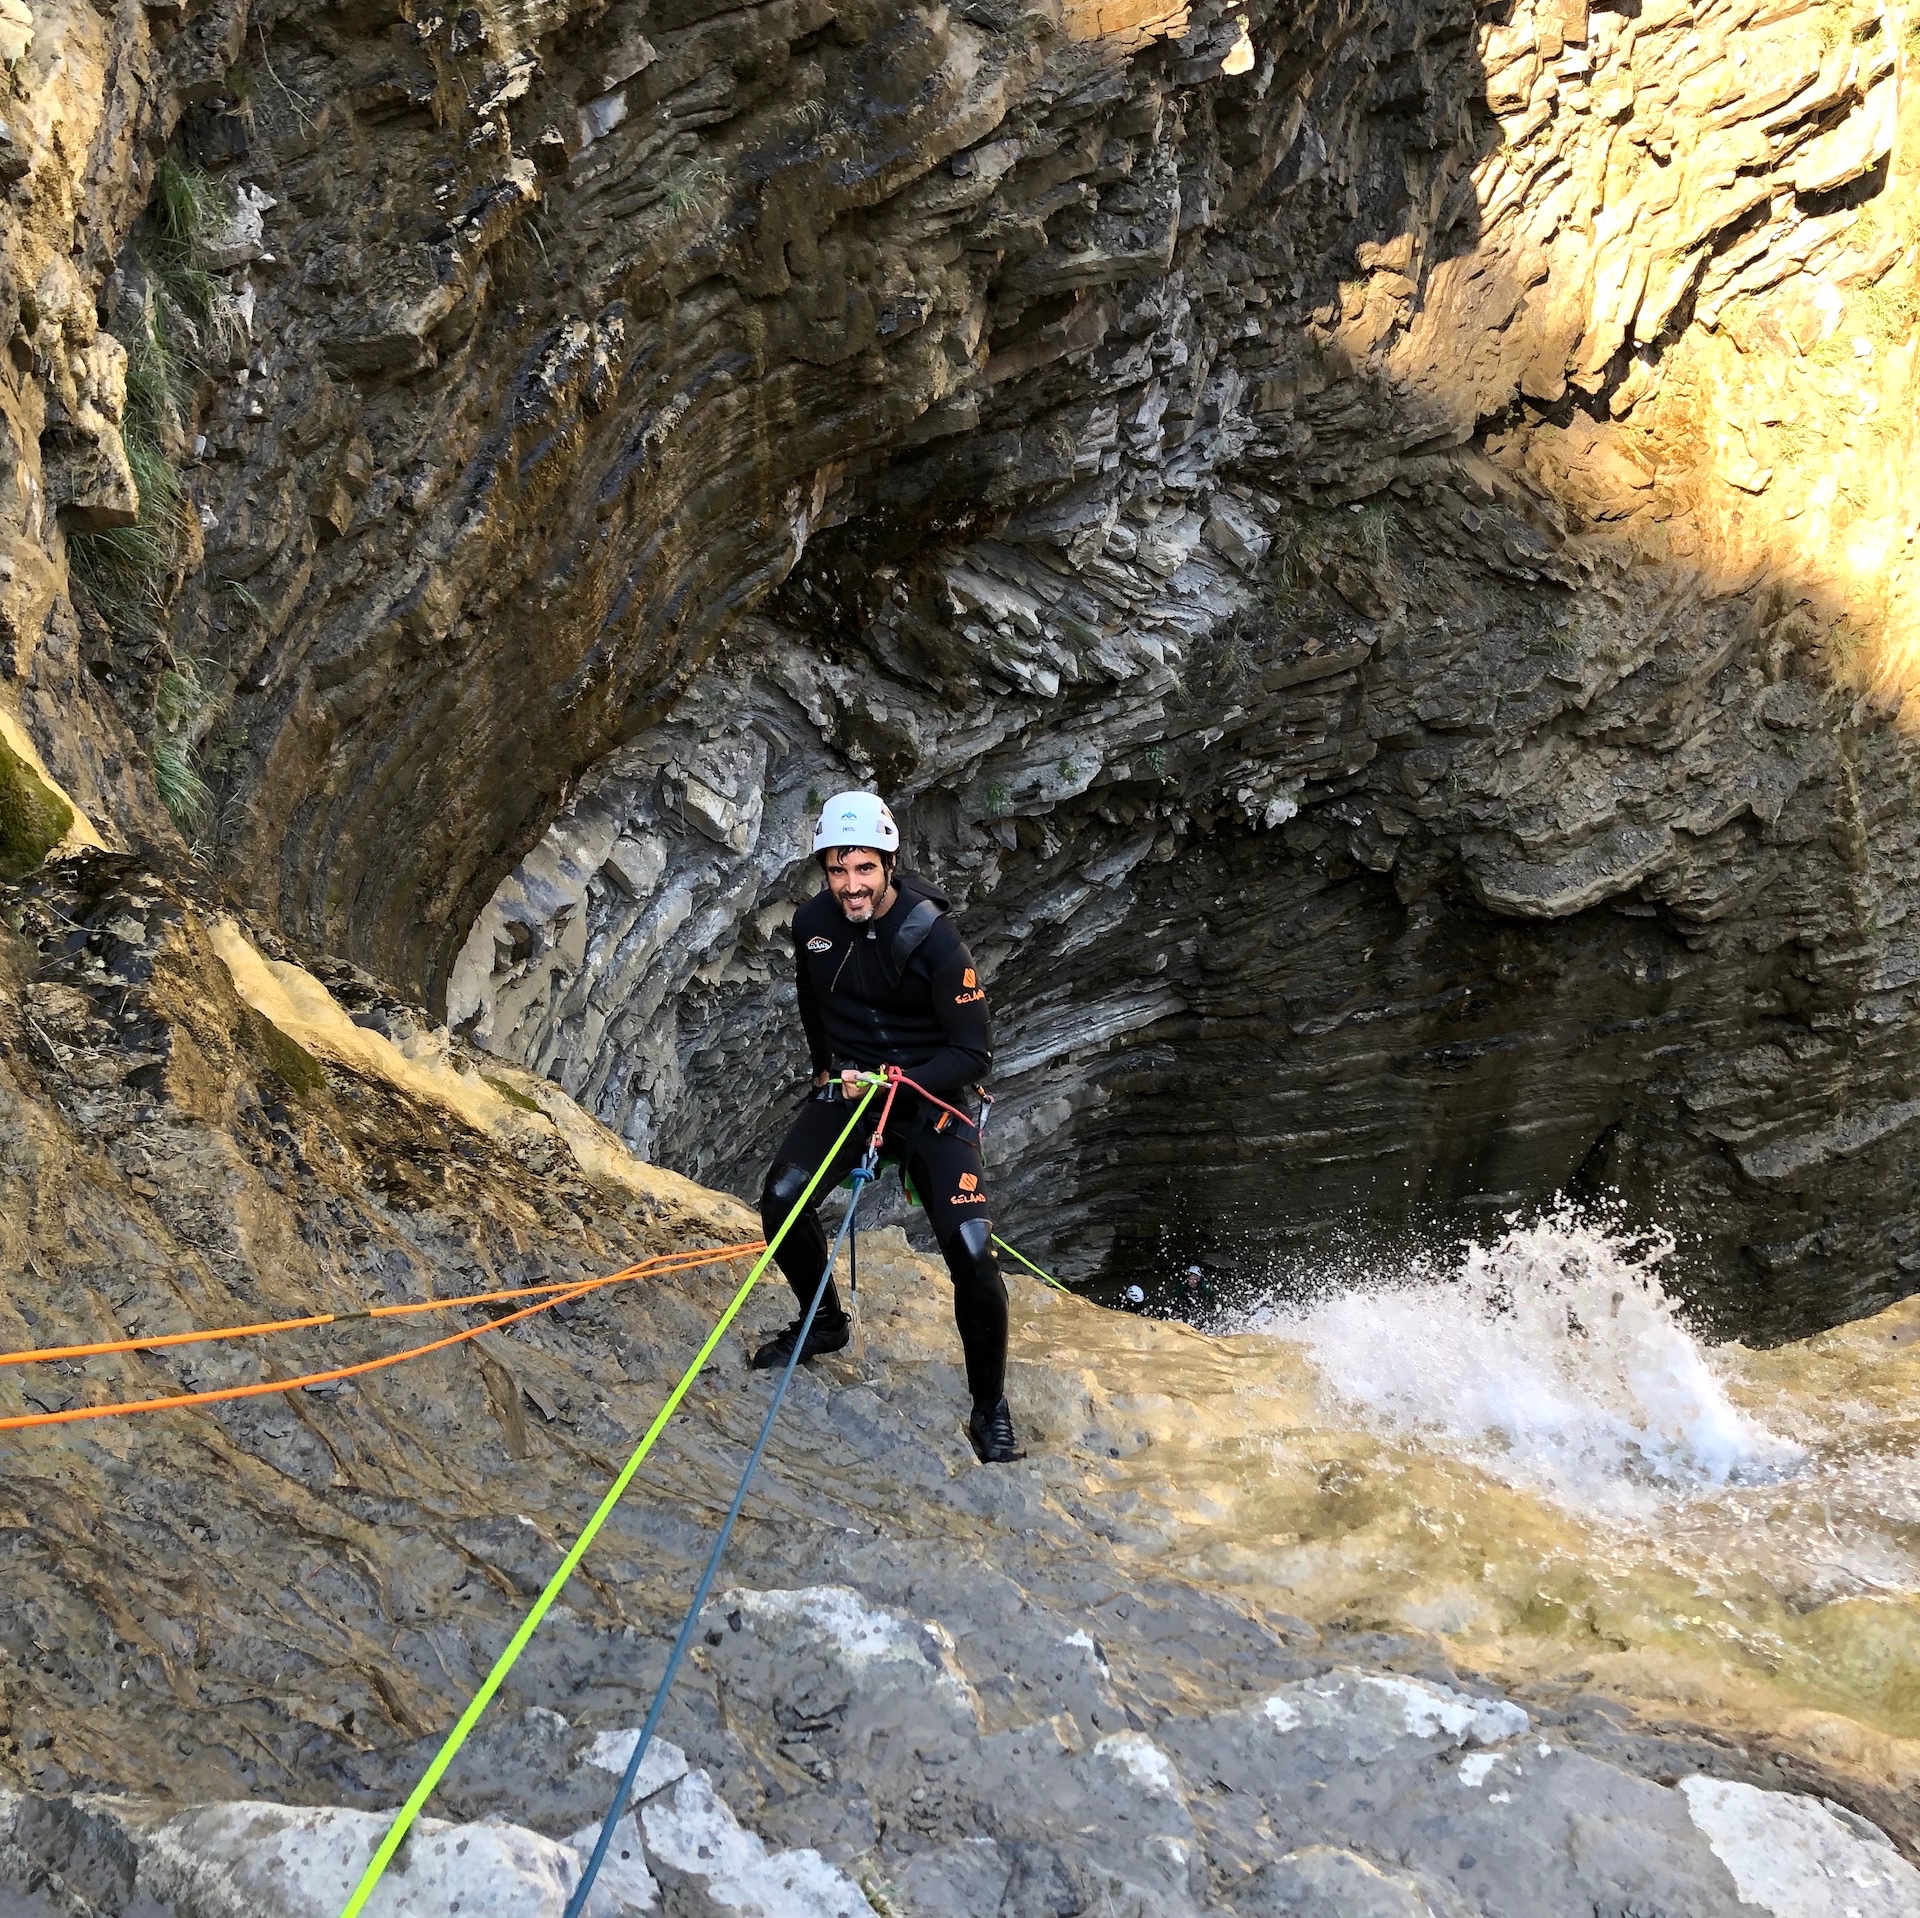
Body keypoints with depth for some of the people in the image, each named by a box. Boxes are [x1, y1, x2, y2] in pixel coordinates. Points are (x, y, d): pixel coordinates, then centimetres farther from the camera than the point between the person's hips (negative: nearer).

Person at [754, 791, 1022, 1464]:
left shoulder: (935, 940, -22)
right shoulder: (812, 923, -6)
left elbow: (974, 1054, -19)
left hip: (930, 1098, -4)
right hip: (845, 1085, 5)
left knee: (972, 1251, -17)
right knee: (780, 1200, -13)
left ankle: (991, 1411, 2)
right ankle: (824, 1321, 18)